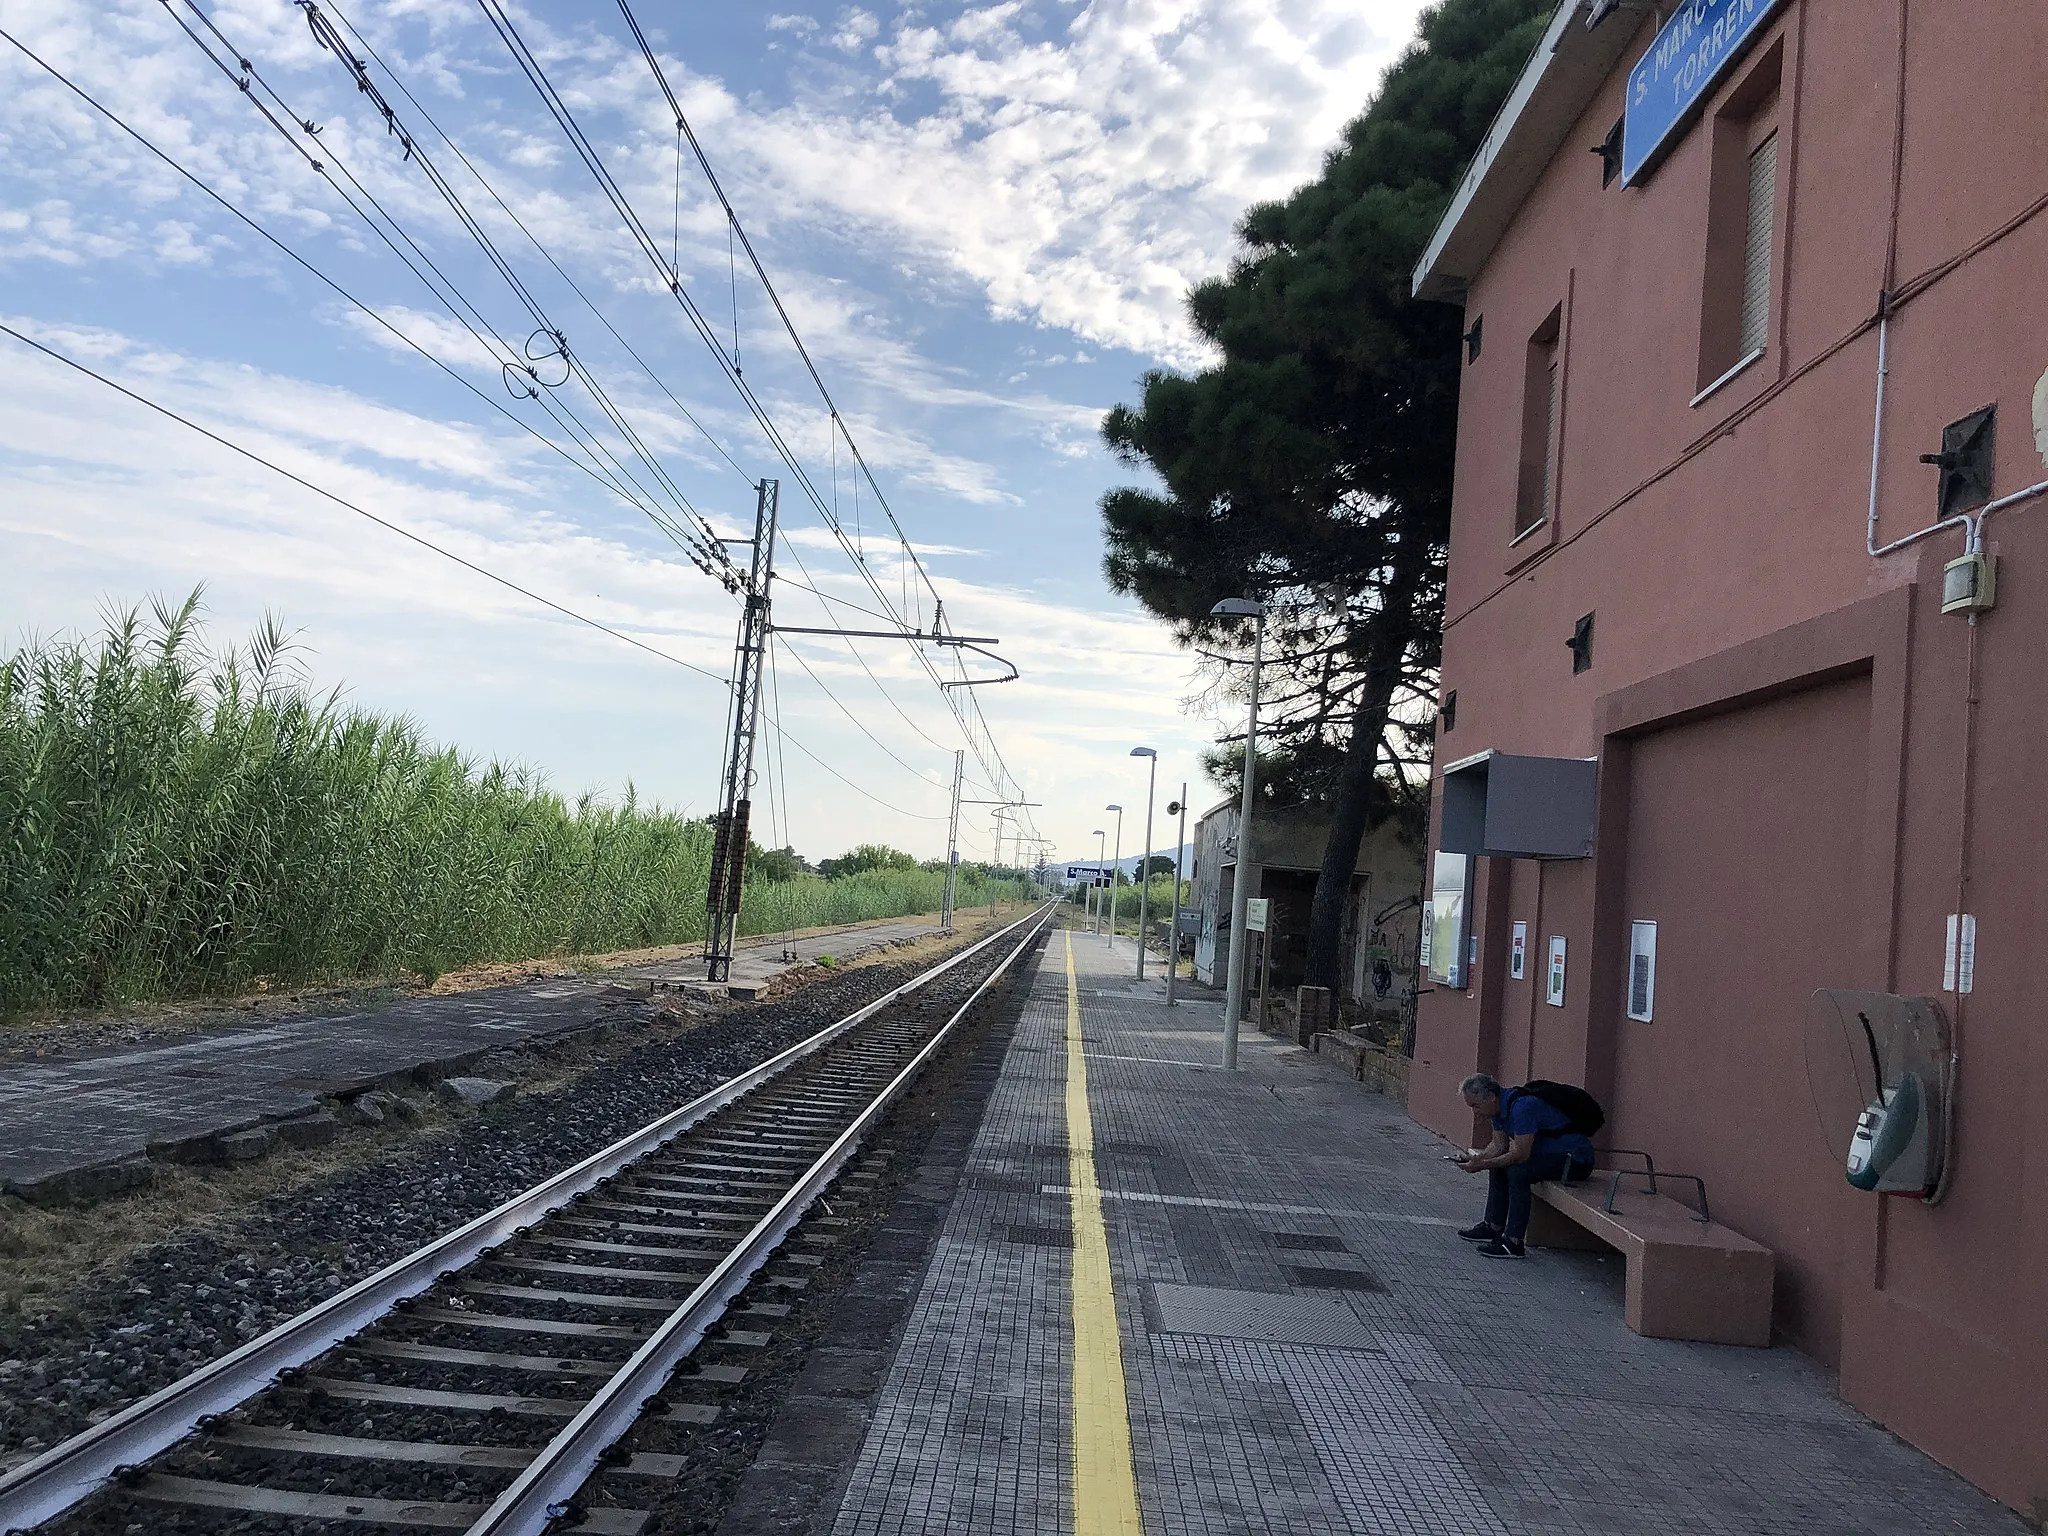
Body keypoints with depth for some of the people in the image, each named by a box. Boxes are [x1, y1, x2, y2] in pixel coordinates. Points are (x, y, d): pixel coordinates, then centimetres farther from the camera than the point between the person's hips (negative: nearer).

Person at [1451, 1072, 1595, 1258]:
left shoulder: (1521, 1106, -26)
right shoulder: (1500, 1106, 4)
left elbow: (1522, 1154, -28)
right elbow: (1499, 1145, 10)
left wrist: (1484, 1164, -24)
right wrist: (1476, 1158, -8)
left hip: (1576, 1157, -11)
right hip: (1552, 1152, 11)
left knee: (1518, 1170, -26)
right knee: (1499, 1165, 10)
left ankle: (1512, 1242, -22)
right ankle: (1493, 1226, 17)